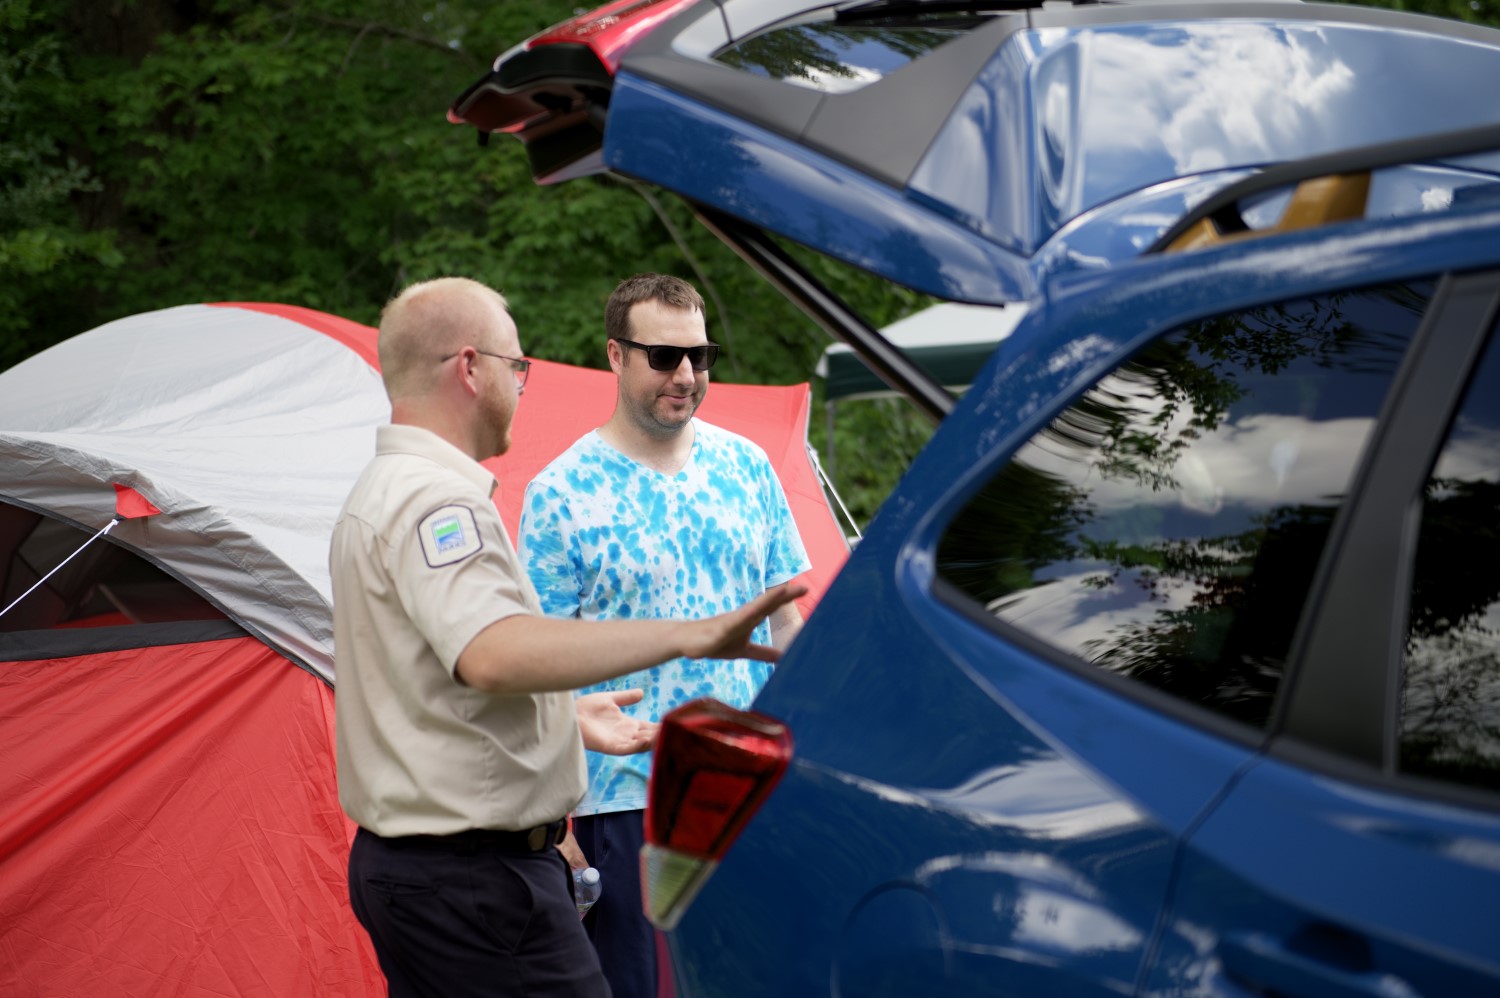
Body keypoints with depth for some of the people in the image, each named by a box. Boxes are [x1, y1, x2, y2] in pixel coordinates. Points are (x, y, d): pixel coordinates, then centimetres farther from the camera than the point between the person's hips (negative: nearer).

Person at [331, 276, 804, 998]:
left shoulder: (377, 492, 19)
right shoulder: (436, 498, -17)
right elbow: (495, 654, -35)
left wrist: (567, 720, 30)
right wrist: (691, 635, -36)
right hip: (477, 877, -11)